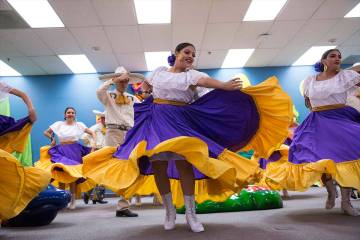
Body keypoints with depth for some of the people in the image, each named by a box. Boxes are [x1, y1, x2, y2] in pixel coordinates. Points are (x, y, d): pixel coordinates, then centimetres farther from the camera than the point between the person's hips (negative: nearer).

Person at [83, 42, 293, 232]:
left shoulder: (191, 74, 2)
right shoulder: (160, 71, 12)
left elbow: (206, 81, -22)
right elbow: (146, 86, 33)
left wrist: (226, 86, -40)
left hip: (179, 121, -2)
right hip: (155, 120, 3)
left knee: (183, 162, -13)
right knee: (157, 164, 0)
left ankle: (191, 213, 1)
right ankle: (170, 211, 14)